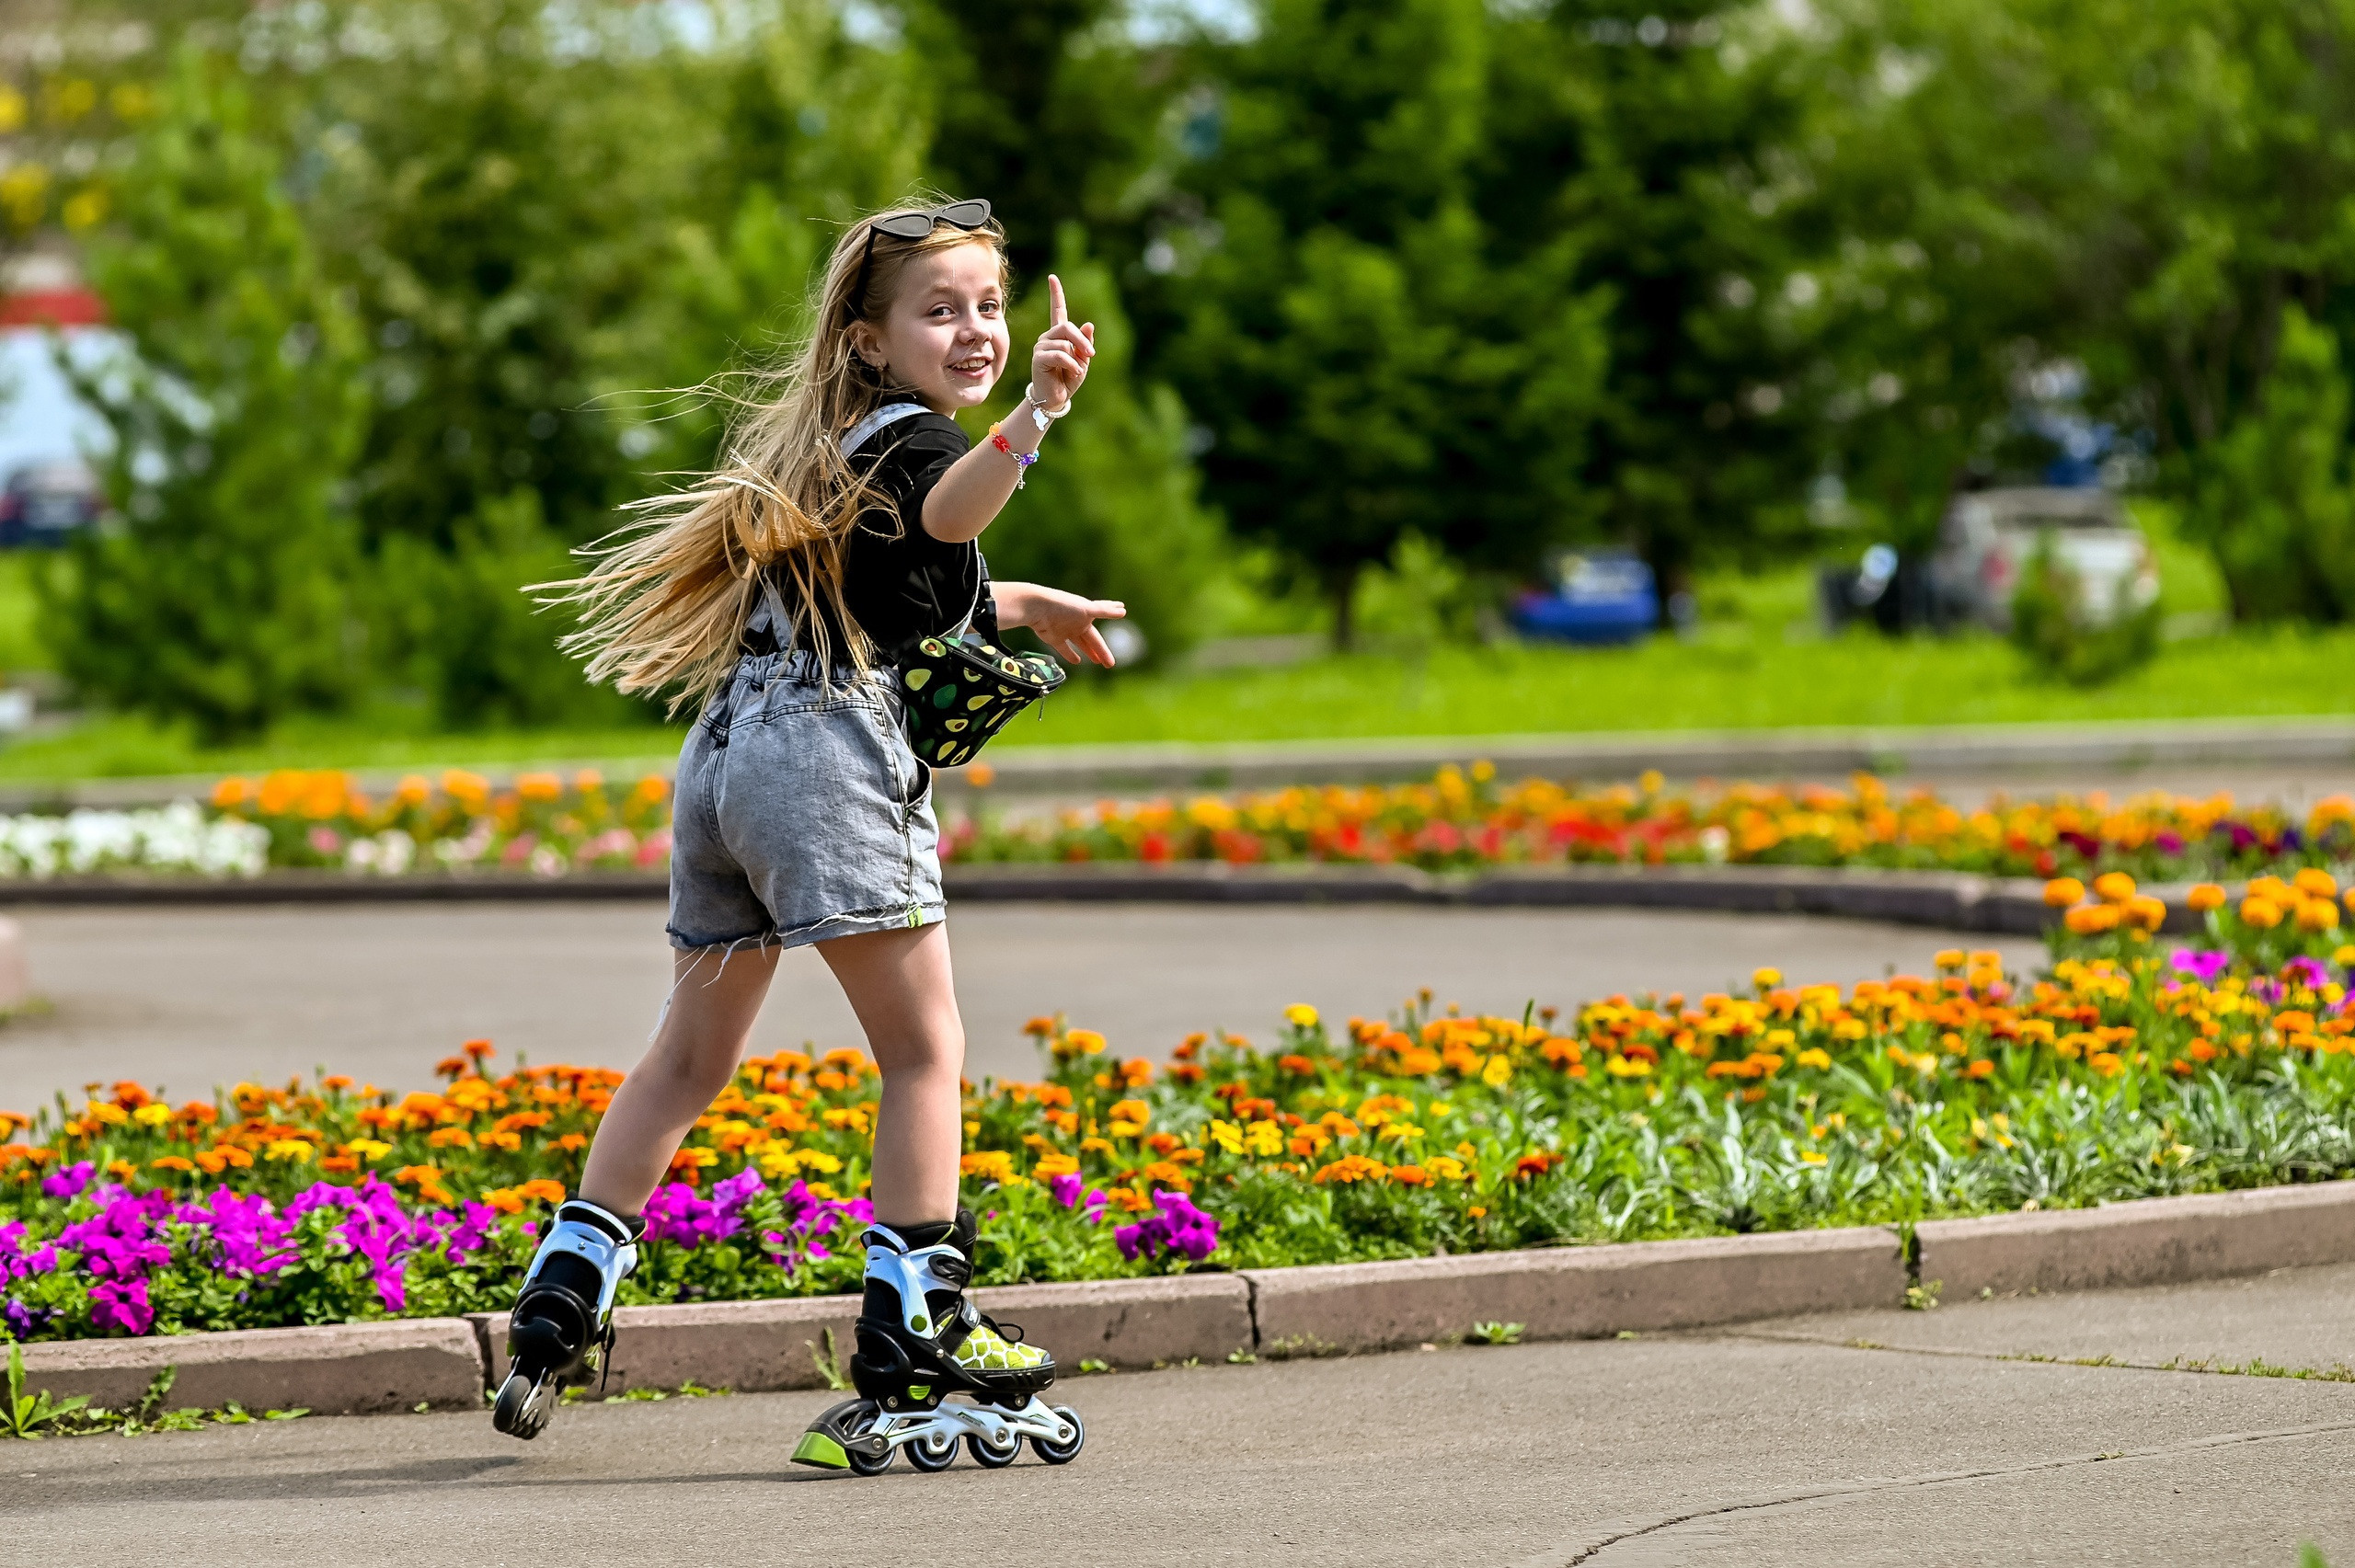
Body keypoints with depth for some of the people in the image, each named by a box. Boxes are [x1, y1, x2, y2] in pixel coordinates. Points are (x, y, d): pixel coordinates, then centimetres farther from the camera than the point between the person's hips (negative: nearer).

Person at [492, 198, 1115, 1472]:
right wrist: (1035, 414, -48)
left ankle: (562, 1299, 15)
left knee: (692, 1053, 17)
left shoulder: (825, 446, 25)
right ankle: (913, 1328, -6)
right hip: (825, 752, -9)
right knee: (924, 1048, -3)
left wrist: (1024, 606, 50)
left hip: (726, 750, 9)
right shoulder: (906, 436, -4)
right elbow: (948, 509, -31)